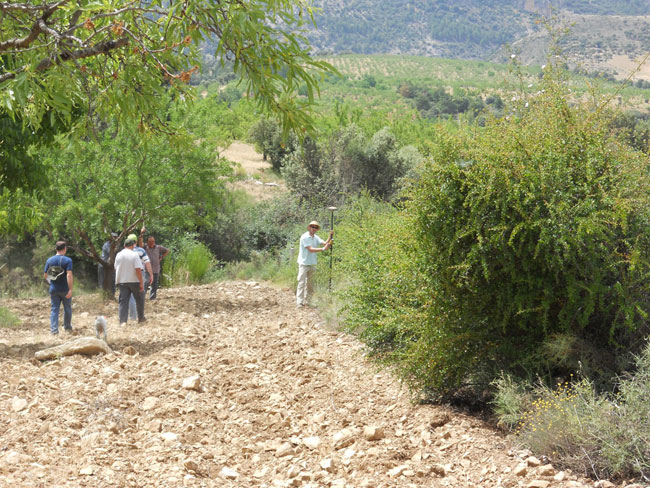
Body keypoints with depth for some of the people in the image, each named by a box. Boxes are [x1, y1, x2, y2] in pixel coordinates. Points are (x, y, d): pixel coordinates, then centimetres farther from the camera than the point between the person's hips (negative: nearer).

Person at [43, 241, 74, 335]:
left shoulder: (49, 260, 1)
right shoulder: (67, 260, -11)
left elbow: (45, 276, 6)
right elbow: (69, 275, -20)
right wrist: (70, 289, -21)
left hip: (53, 289, 3)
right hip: (65, 290, -3)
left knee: (54, 309, 5)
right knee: (67, 309, 15)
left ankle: (54, 329, -2)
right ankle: (67, 327, 26)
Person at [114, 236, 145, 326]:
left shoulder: (118, 255, 3)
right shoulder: (134, 255, -12)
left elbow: (116, 268, 12)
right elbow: (138, 269, -17)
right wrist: (141, 283, -13)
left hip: (122, 281, 3)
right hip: (134, 281, -3)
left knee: (123, 301, 1)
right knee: (139, 300, 16)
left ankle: (123, 321, -10)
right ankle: (141, 318, 24)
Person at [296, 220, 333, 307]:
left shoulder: (316, 237, 9)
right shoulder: (305, 237, -13)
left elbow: (325, 243, -2)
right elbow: (310, 249, -20)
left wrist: (330, 236, -18)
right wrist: (323, 249, -25)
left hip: (312, 263, 7)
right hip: (304, 263, -7)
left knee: (310, 283, 11)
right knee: (302, 282, -8)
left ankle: (307, 301, 18)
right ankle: (300, 302, -10)